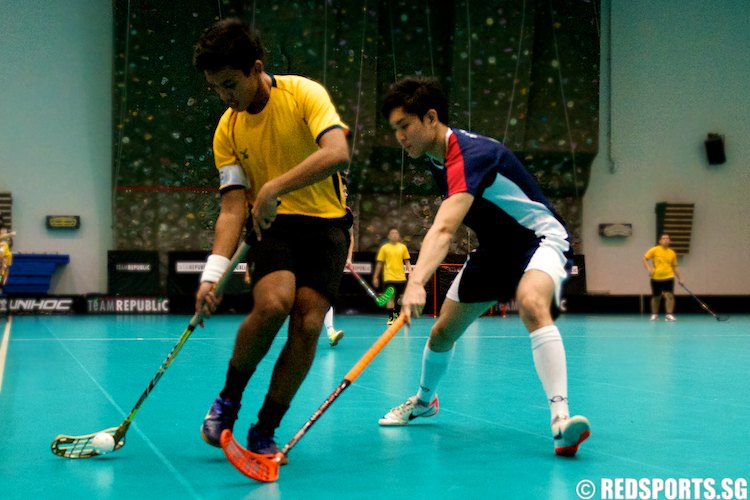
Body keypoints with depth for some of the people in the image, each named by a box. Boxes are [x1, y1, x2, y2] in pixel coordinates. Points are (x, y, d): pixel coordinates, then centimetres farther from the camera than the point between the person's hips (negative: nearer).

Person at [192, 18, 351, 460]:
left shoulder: (303, 94, -11)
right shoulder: (227, 130, 0)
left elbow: (338, 153, -28)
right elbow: (233, 208, -3)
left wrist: (274, 187, -34)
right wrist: (213, 273, -15)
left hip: (325, 222, -1)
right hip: (272, 224, 1)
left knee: (308, 324, -16)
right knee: (273, 303, -27)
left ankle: (264, 431, 1)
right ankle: (228, 399, -2)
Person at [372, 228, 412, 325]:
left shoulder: (403, 247, 8)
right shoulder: (384, 248, 2)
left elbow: (407, 262, 11)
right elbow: (379, 263, 5)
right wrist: (375, 277, 5)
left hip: (401, 277, 3)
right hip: (389, 277, -3)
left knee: (400, 298, 8)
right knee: (390, 297, -9)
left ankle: (397, 315, 28)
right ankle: (390, 318, -4)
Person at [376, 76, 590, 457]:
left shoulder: (470, 154, -30)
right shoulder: (436, 156, -2)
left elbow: (444, 230, -45)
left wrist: (416, 283, -57)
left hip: (539, 238, -8)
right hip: (494, 248, 9)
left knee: (532, 305, -39)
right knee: (442, 331, 9)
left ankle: (560, 417, -43)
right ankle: (424, 400, 37)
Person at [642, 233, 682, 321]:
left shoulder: (672, 253, 6)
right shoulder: (654, 250, -2)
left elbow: (674, 267, 14)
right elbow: (645, 259, -1)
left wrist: (679, 278, 11)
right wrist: (649, 269, -15)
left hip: (668, 278, 1)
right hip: (656, 278, -1)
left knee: (669, 296, -13)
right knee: (656, 297, 10)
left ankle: (669, 315, -8)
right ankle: (654, 314, 26)